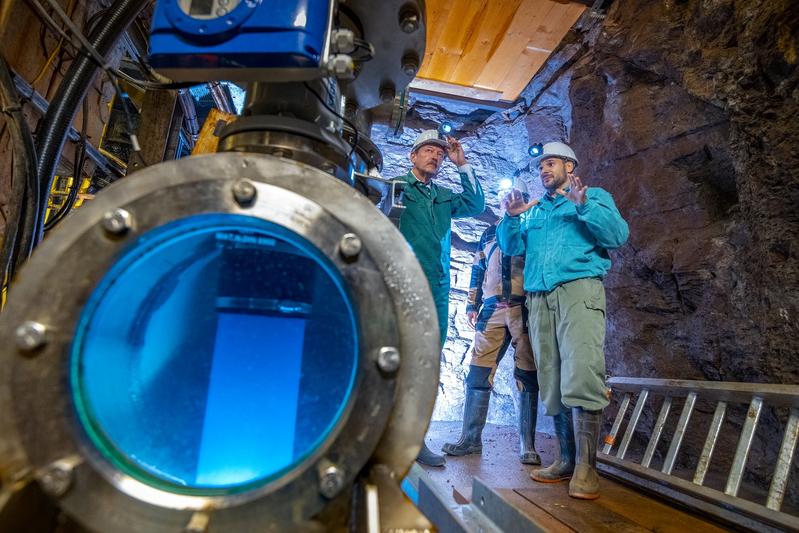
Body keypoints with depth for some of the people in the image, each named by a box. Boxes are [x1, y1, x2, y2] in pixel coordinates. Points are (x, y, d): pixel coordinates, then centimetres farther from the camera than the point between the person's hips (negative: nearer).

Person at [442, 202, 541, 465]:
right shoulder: (489, 233, 22)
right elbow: (478, 271, 20)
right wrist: (472, 305, 12)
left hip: (524, 308, -2)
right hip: (492, 309, 2)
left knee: (527, 377, -2)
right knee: (478, 373, -3)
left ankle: (527, 446, 6)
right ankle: (471, 438, 6)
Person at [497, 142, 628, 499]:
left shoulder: (595, 196, 15)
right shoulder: (534, 209, 28)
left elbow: (619, 234, -1)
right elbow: (510, 246, 19)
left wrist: (584, 205, -12)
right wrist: (512, 217, 2)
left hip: (578, 289, -5)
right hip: (539, 298, 5)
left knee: (581, 378, -18)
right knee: (552, 384, 3)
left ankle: (586, 466, -12)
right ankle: (567, 459, 11)